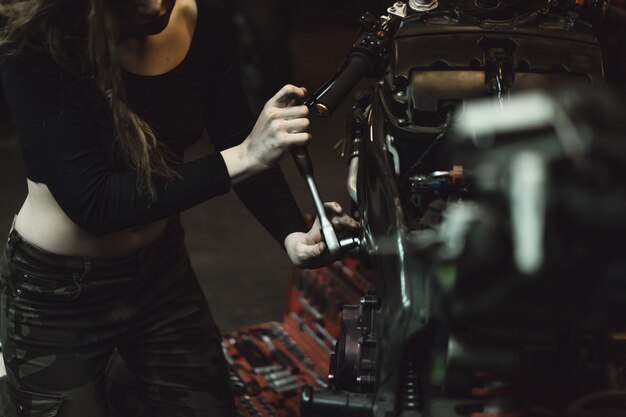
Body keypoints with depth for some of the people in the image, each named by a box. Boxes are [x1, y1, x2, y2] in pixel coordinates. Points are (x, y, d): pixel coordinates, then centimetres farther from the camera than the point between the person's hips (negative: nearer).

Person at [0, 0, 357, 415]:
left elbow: (246, 148, -4)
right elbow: (92, 204, -31)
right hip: (56, 291, -4)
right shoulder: (36, 47, -26)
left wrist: (293, 234, -22)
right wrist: (241, 158, -35)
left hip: (161, 270, 5)